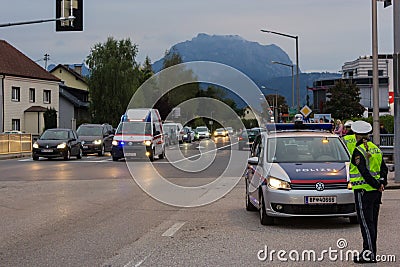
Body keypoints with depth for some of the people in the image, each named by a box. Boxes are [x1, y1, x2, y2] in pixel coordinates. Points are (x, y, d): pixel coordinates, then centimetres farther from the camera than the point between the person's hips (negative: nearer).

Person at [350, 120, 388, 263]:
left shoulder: (358, 151, -13)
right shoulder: (376, 149, 11)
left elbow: (365, 172, -20)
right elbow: (384, 168, 10)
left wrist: (377, 186, -15)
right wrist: (382, 183, 3)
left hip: (363, 190, -8)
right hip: (376, 192, 8)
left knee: (366, 222, -3)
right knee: (372, 222, 13)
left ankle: (369, 253, -3)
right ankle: (369, 251, 19)